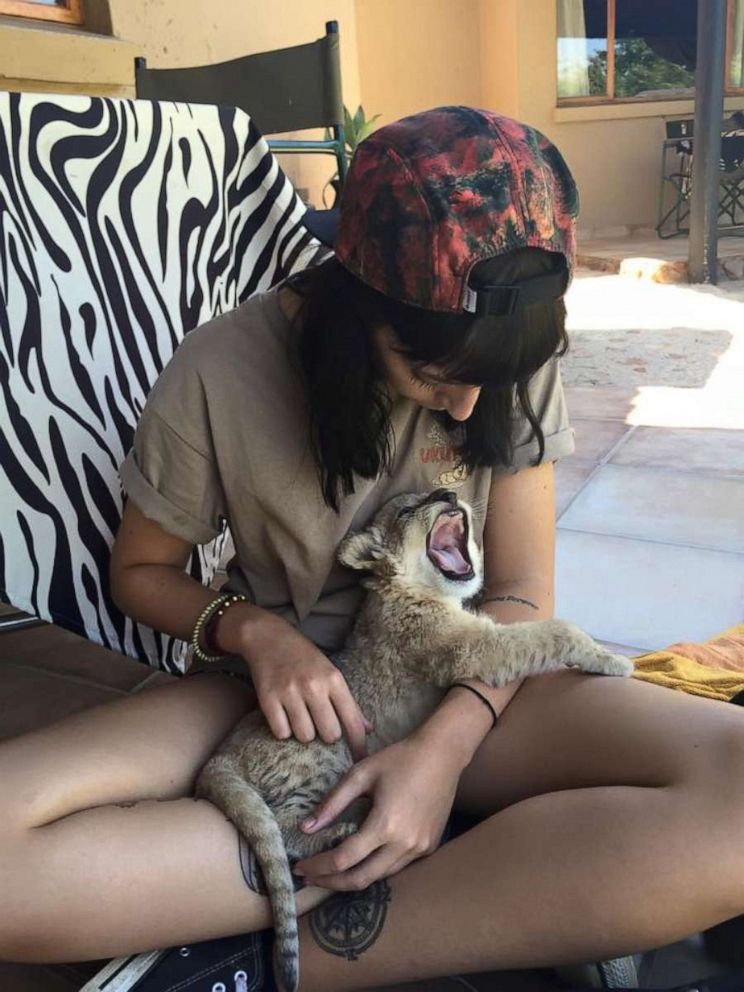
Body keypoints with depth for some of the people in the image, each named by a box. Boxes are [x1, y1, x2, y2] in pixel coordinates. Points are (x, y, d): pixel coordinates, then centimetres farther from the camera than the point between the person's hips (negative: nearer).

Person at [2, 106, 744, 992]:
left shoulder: (513, 359, -7)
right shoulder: (218, 375, -14)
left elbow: (522, 593, -5)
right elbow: (141, 570, 0)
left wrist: (448, 741, -24)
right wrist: (252, 629, -20)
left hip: (466, 688, 2)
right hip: (286, 691, 0)